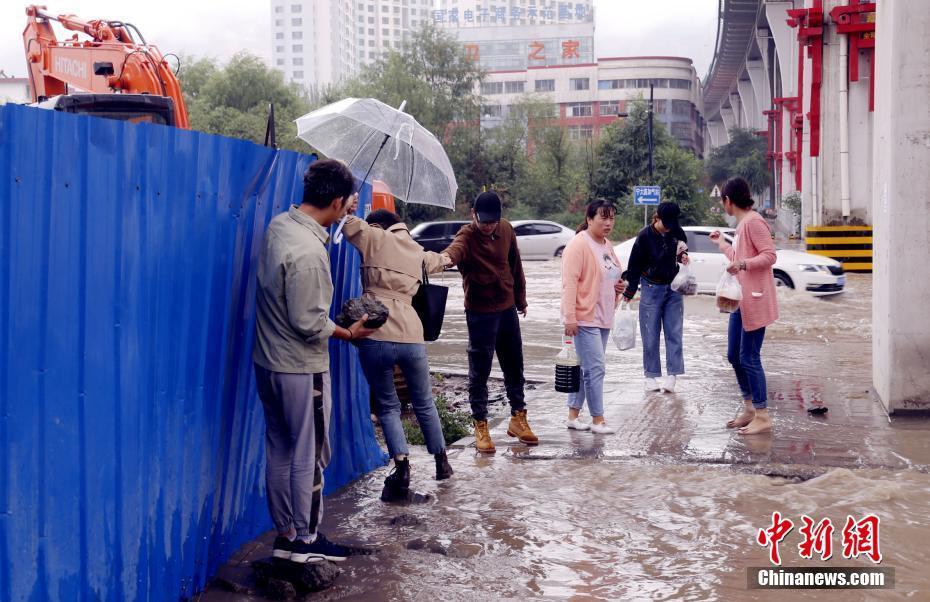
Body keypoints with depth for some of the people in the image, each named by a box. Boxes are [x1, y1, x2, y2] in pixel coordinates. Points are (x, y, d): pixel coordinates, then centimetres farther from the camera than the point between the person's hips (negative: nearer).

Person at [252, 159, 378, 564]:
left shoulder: (279, 224, 0)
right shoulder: (309, 253, -27)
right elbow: (309, 323, -23)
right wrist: (347, 333, -6)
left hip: (268, 362, 9)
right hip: (301, 369, -9)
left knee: (280, 452, 16)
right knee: (309, 456, 6)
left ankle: (285, 533, 27)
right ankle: (305, 539, 17)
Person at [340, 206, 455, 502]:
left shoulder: (377, 239, 4)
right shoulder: (418, 252, 20)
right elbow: (439, 260, 42)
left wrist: (348, 209, 18)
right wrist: (447, 257, 64)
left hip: (375, 337, -4)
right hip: (411, 336, 4)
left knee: (388, 406, 10)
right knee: (424, 404, 22)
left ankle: (402, 466, -7)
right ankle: (442, 462, 33)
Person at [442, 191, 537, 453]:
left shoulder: (506, 229, -1)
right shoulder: (467, 235, -18)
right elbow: (455, 250, -43)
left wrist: (520, 298, 18)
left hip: (507, 308, 6)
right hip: (480, 312, -6)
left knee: (514, 367, 16)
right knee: (479, 371, 0)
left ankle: (518, 418, 31)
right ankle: (480, 426, 12)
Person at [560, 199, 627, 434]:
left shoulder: (607, 246, 14)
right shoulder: (579, 245, -13)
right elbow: (570, 282, -18)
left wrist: (619, 286, 6)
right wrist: (569, 317, -23)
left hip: (603, 318, 9)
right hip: (584, 318, -9)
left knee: (586, 368, 12)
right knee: (595, 369, -9)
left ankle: (573, 415, 20)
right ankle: (598, 420, -2)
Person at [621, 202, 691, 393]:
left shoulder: (678, 233, -1)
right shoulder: (645, 236, -11)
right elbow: (634, 265, -5)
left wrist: (683, 257, -4)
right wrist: (629, 293, -4)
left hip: (674, 288, 3)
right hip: (652, 289, -3)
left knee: (674, 333, -2)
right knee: (650, 335, 2)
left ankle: (672, 375, -1)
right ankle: (650, 376, 11)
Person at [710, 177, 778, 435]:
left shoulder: (753, 221, -14)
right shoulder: (741, 224, 17)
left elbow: (769, 255, -21)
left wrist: (743, 264, -33)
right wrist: (722, 244, 37)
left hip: (755, 300, -10)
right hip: (740, 300, 10)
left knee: (749, 358, -7)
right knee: (734, 355, 14)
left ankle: (763, 417, 0)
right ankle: (749, 409, 25)